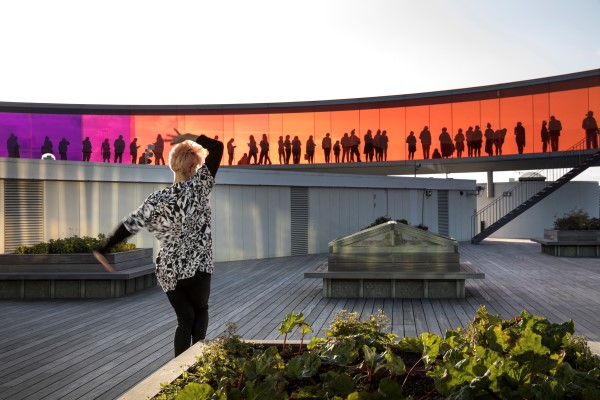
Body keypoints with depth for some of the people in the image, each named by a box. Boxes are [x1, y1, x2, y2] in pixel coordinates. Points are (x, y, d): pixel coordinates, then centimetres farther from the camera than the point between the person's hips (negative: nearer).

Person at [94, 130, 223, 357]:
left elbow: (130, 225, -2)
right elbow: (217, 147, -8)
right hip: (196, 265, -2)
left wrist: (103, 250, 7)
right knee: (201, 311, 19)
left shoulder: (158, 199, -3)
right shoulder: (199, 186, -9)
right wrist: (190, 138, 2)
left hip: (168, 269, 3)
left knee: (185, 318, 13)